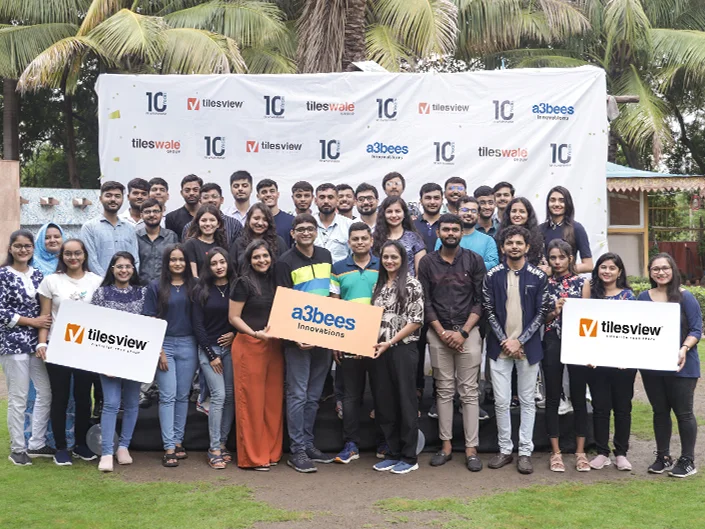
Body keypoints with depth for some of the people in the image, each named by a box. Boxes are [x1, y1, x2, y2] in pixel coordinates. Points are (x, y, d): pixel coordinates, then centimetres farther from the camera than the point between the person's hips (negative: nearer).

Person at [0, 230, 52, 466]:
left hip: (36, 342, 6)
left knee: (46, 392, 8)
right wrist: (32, 321, -14)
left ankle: (36, 444, 21)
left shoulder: (38, 275, 10)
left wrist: (47, 321, -2)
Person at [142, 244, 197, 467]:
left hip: (188, 345, 2)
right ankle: (169, 448, -3)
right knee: (168, 396, -4)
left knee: (183, 396, 7)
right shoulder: (155, 287, 0)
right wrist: (158, 351, -9)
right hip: (164, 344, -2)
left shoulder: (193, 286, 6)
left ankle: (178, 441, 17)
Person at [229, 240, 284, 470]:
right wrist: (255, 333, -19)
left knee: (273, 400, 7)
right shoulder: (244, 283, -4)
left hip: (273, 346, 6)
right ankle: (252, 456, 7)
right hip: (249, 346, -6)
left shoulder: (275, 281, 12)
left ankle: (271, 452, 18)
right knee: (252, 401, -1)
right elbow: (234, 317, -6)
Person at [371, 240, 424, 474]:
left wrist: (390, 342, -16)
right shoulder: (379, 285, 13)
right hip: (381, 350, 7)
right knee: (384, 402, 9)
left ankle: (409, 457, 9)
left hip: (403, 349, -6)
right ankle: (393, 453, 20)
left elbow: (416, 321, -12)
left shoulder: (411, 285, -7)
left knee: (406, 402, 0)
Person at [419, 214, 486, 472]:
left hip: (468, 332, -1)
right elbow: (425, 301, 3)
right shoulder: (427, 262, 5)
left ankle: (471, 449, 2)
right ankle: (446, 445, 12)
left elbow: (480, 301, -1)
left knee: (469, 391, -1)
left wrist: (463, 332, -9)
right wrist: (442, 332, -6)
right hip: (438, 332, 1)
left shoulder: (474, 260, 3)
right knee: (444, 390, 5)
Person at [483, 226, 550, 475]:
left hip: (528, 347, -1)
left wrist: (519, 341, -10)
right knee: (501, 402, 3)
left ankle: (525, 452, 13)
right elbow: (489, 311, 1)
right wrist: (505, 341, -8)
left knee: (527, 401, 6)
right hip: (500, 347, 1)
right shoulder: (493, 276, 1)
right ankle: (505, 450, 16)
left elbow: (541, 313, -2)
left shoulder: (538, 277, -1)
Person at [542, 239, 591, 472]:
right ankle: (556, 452, 13)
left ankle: (580, 451, 14)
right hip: (552, 344, 0)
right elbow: (540, 319, 2)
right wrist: (554, 312, -15)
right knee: (552, 397, 4)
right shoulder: (544, 283, 5)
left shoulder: (582, 283, 6)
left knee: (579, 397, 5)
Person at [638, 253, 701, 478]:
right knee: (660, 411, 13)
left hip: (680, 366, -4)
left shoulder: (685, 297, -6)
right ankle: (663, 457, 24)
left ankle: (687, 460, 13)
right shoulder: (644, 297, 6)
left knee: (683, 412, 3)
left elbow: (696, 330, -8)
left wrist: (684, 349, -24)